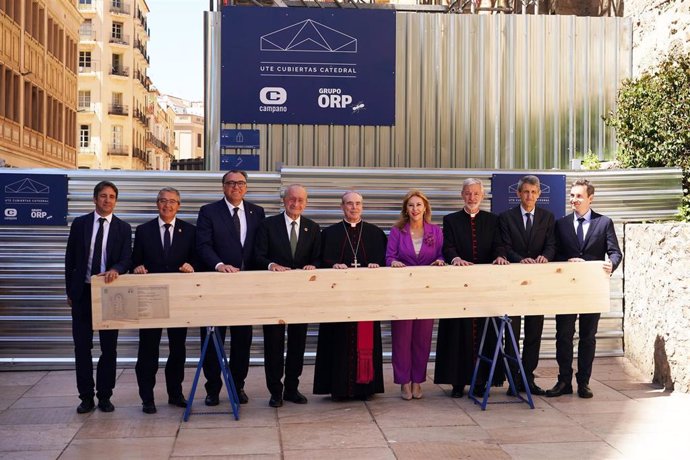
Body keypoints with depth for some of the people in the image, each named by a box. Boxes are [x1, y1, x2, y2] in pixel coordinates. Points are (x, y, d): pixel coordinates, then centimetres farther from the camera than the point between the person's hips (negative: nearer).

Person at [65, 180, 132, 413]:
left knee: (109, 347, 4)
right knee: (82, 346, 3)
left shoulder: (123, 228, 3)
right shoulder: (79, 223, 4)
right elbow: (70, 259, 6)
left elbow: (127, 258, -4)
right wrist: (69, 290, 4)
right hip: (82, 292, 1)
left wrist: (115, 269, -27)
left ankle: (104, 396, 14)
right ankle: (86, 396, 13)